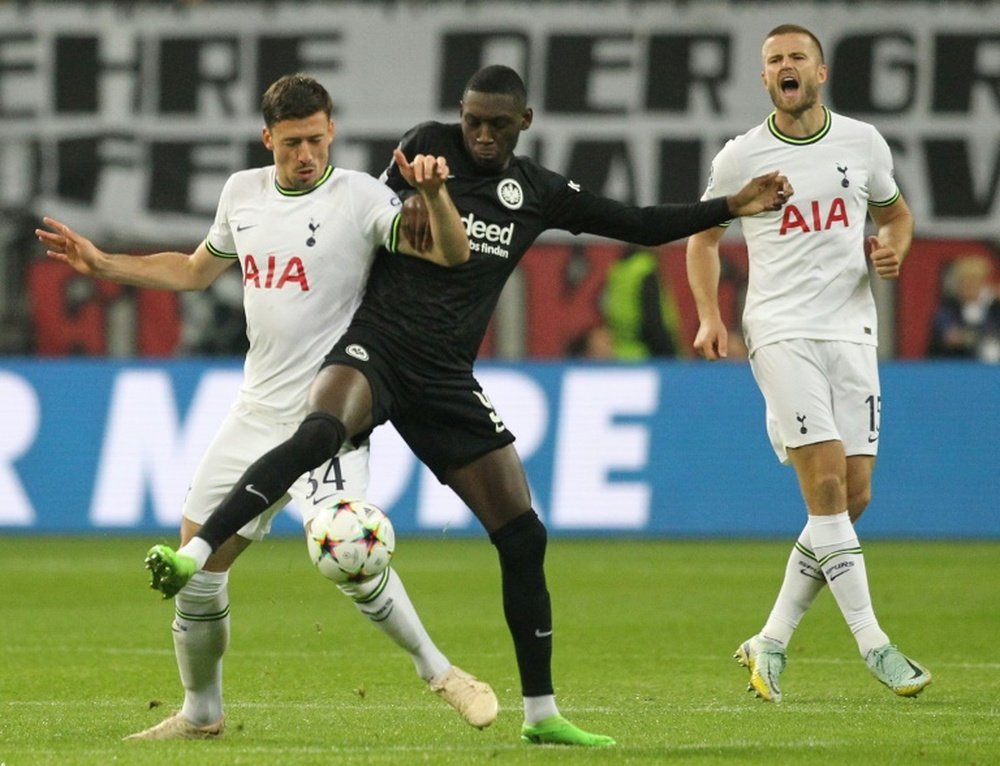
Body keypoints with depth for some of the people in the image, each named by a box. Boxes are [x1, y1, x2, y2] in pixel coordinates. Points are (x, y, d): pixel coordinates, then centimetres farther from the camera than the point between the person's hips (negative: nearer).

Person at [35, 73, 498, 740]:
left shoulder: (359, 197, -10)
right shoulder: (243, 192, 8)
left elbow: (452, 254, -21)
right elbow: (195, 271, 26)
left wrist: (434, 194, -39)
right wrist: (104, 265, 21)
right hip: (256, 411, 6)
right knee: (198, 563, 7)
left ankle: (439, 671, -7)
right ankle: (201, 712, 25)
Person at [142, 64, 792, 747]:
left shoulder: (540, 193, 11)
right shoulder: (430, 148, 0)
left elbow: (641, 226, 18)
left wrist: (731, 207, 14)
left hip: (447, 381, 4)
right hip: (377, 346, -4)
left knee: (523, 538, 2)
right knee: (317, 434, -38)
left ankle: (542, 713, 13)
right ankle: (193, 556, -44)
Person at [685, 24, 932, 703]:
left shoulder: (862, 143, 7)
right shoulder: (741, 157, 1)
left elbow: (896, 212, 22)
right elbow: (704, 236, 14)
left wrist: (894, 251, 0)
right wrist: (709, 316, 1)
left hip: (851, 331, 4)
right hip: (780, 333, -4)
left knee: (854, 496, 0)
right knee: (826, 483, -16)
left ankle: (771, 642, 10)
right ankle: (874, 645, -14)